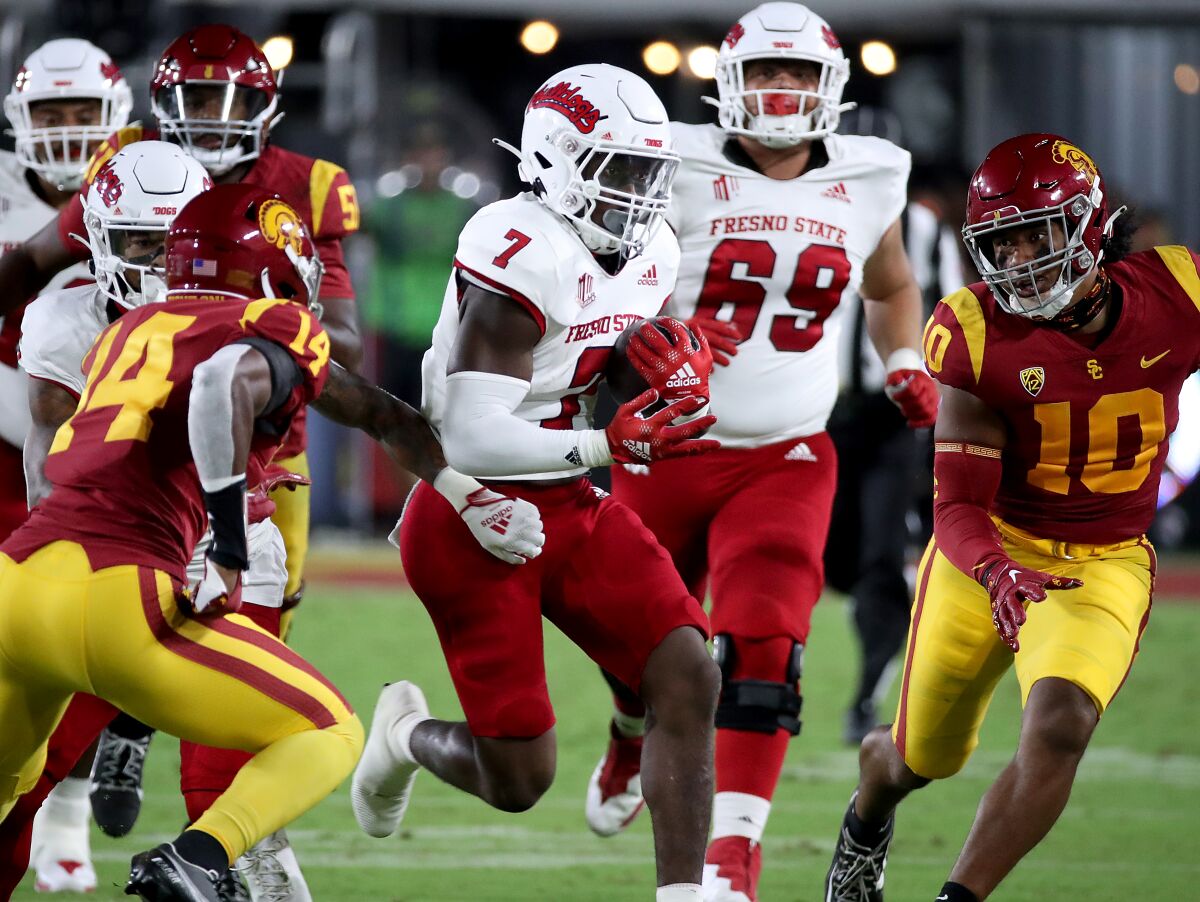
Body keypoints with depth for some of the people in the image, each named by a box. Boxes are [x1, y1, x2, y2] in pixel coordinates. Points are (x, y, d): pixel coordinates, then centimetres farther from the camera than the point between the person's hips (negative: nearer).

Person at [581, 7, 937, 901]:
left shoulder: (865, 185, 4)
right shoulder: (681, 173, -8)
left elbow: (892, 290, 25)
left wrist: (906, 365, 9)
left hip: (787, 459, 1)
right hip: (671, 447, -1)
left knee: (763, 651, -18)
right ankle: (631, 745, 49)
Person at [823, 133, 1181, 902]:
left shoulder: (1171, 298, -15)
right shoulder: (978, 335, -19)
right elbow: (960, 506, -20)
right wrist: (997, 575, -41)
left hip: (1103, 569, 0)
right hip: (987, 555, 0)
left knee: (1058, 730, -27)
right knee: (923, 758, 16)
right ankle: (868, 816, 53)